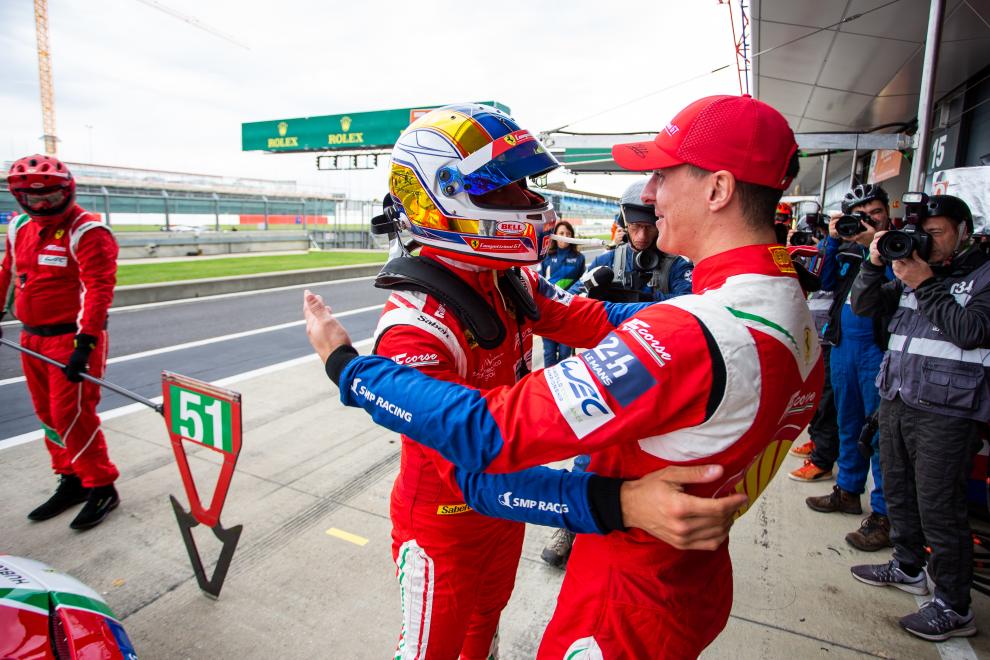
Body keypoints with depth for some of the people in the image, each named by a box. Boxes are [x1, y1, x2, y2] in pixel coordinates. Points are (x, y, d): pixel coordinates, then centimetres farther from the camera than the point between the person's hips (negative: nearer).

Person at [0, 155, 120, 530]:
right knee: (48, 414, 14)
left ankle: (102, 488, 8)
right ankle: (71, 481, 28)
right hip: (32, 339, 8)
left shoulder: (87, 232, -14)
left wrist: (84, 343, -30)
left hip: (73, 338, -8)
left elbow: (99, 289, -23)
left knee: (72, 417, -7)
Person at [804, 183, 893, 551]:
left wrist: (873, 247, -18)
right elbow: (825, 283, 1)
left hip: (878, 347, -5)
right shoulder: (847, 247, 13)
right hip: (842, 343, 5)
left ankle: (882, 514, 6)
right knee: (848, 422, 16)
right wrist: (832, 240, -4)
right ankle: (848, 490, 31)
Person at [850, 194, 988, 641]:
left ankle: (954, 608, 12)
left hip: (945, 413, -6)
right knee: (898, 492, 18)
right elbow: (864, 306, 9)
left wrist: (924, 284, -16)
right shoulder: (914, 270, 14)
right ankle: (907, 568, 36)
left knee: (939, 508, -2)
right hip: (895, 400, 7)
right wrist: (874, 265, -5)